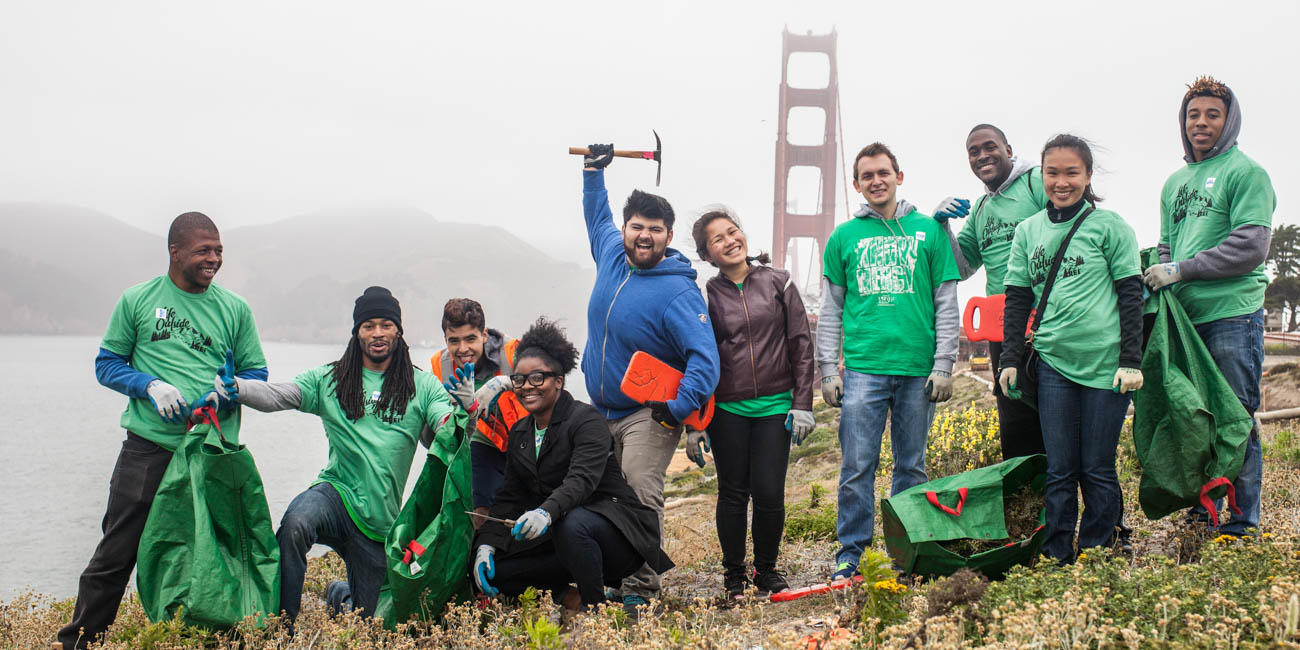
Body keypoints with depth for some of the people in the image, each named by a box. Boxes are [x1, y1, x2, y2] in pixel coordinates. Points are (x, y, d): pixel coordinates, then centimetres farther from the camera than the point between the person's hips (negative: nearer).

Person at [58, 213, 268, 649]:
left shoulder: (235, 309, 9)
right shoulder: (137, 300, 5)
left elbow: (256, 372, 13)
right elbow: (107, 364, 9)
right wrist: (150, 386, -9)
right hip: (148, 449, -2)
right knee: (116, 554, -1)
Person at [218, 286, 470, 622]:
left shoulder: (422, 386, 5)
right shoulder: (329, 380, 5)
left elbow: (450, 439, -5)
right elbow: (276, 395, -7)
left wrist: (464, 408, -26)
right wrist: (235, 387, -27)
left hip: (382, 519, 1)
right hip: (338, 493, -1)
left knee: (364, 617, 13)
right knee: (295, 523, -37)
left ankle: (339, 594, 52)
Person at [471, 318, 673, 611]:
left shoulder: (587, 419, -12)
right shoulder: (519, 433, 12)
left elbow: (582, 479, -29)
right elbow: (509, 497, 8)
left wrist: (546, 512, -48)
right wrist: (486, 544, -9)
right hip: (552, 533, 7)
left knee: (570, 524, -40)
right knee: (491, 570, -13)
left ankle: (597, 607, -18)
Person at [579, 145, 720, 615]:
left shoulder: (678, 293, -18)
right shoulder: (612, 254, 3)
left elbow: (705, 358, -24)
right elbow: (597, 217, 28)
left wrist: (682, 406, -35)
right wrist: (593, 173, 26)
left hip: (650, 412, -7)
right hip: (600, 408, 7)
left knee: (641, 489, -21)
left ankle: (639, 590, -17)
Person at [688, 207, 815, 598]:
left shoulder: (778, 283, 4)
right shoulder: (706, 296, 2)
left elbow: (801, 343, 5)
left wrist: (802, 404, -2)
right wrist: (693, 423, 1)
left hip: (775, 406, 0)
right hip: (727, 410, 0)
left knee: (769, 493, -4)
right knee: (733, 493, 5)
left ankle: (767, 571, 18)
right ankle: (733, 575, 22)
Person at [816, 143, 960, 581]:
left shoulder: (928, 231, 8)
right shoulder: (844, 237, 10)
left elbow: (946, 304, 7)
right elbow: (830, 310, 10)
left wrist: (944, 365, -1)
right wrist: (828, 371, 3)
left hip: (918, 369, 1)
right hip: (863, 367, 0)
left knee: (912, 466, 7)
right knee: (858, 466, -3)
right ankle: (850, 552, 5)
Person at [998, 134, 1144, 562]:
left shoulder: (1109, 226, 0)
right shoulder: (1028, 231, 10)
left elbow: (1131, 295, -1)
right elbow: (1017, 299, 14)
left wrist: (1131, 362, -5)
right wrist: (1010, 361, 9)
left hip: (1105, 363, -3)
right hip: (1053, 362, 3)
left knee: (1097, 469, 3)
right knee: (1059, 470, 5)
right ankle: (1056, 559, 12)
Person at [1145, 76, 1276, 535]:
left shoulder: (1246, 173, -2)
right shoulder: (1175, 182, 20)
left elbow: (1251, 247, -13)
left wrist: (1180, 270, -13)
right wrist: (1156, 281, 5)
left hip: (1231, 313, -7)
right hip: (1185, 317, 7)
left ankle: (1243, 522, 3)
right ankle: (1202, 508, 20)